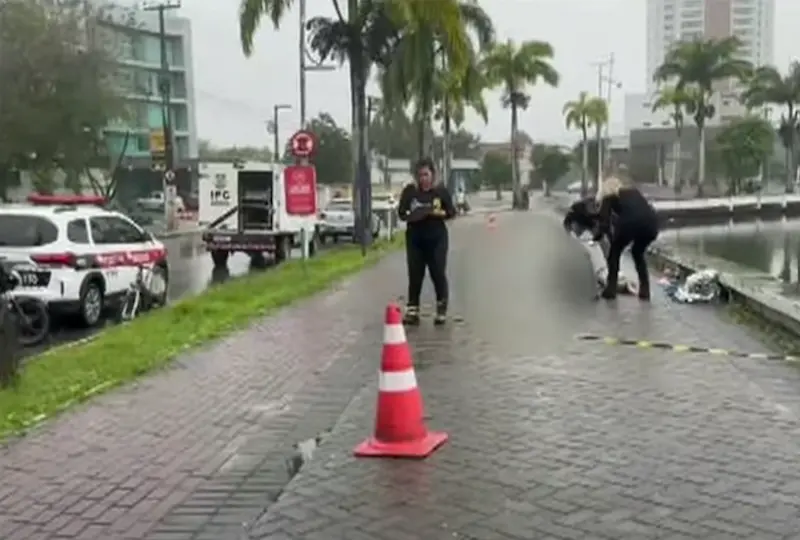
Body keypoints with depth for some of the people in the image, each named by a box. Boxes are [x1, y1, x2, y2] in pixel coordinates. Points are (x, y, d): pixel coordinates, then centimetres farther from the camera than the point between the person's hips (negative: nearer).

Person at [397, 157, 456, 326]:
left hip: (437, 238, -1)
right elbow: (401, 212, 0)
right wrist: (411, 216, -21)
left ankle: (442, 311, 10)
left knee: (438, 274, 0)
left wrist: (437, 212, -18)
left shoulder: (441, 191, 0)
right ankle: (412, 311, 7)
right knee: (415, 275, 3)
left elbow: (451, 212, 0)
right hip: (415, 238, 1)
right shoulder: (410, 191, 1)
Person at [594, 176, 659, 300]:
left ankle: (611, 289, 15)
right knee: (638, 253, 29)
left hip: (631, 221, -4)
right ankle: (645, 289, 22)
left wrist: (597, 236, 29)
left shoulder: (609, 197, 21)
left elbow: (605, 223, 11)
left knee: (615, 251, 21)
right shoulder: (633, 191, 34)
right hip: (651, 221, 4)